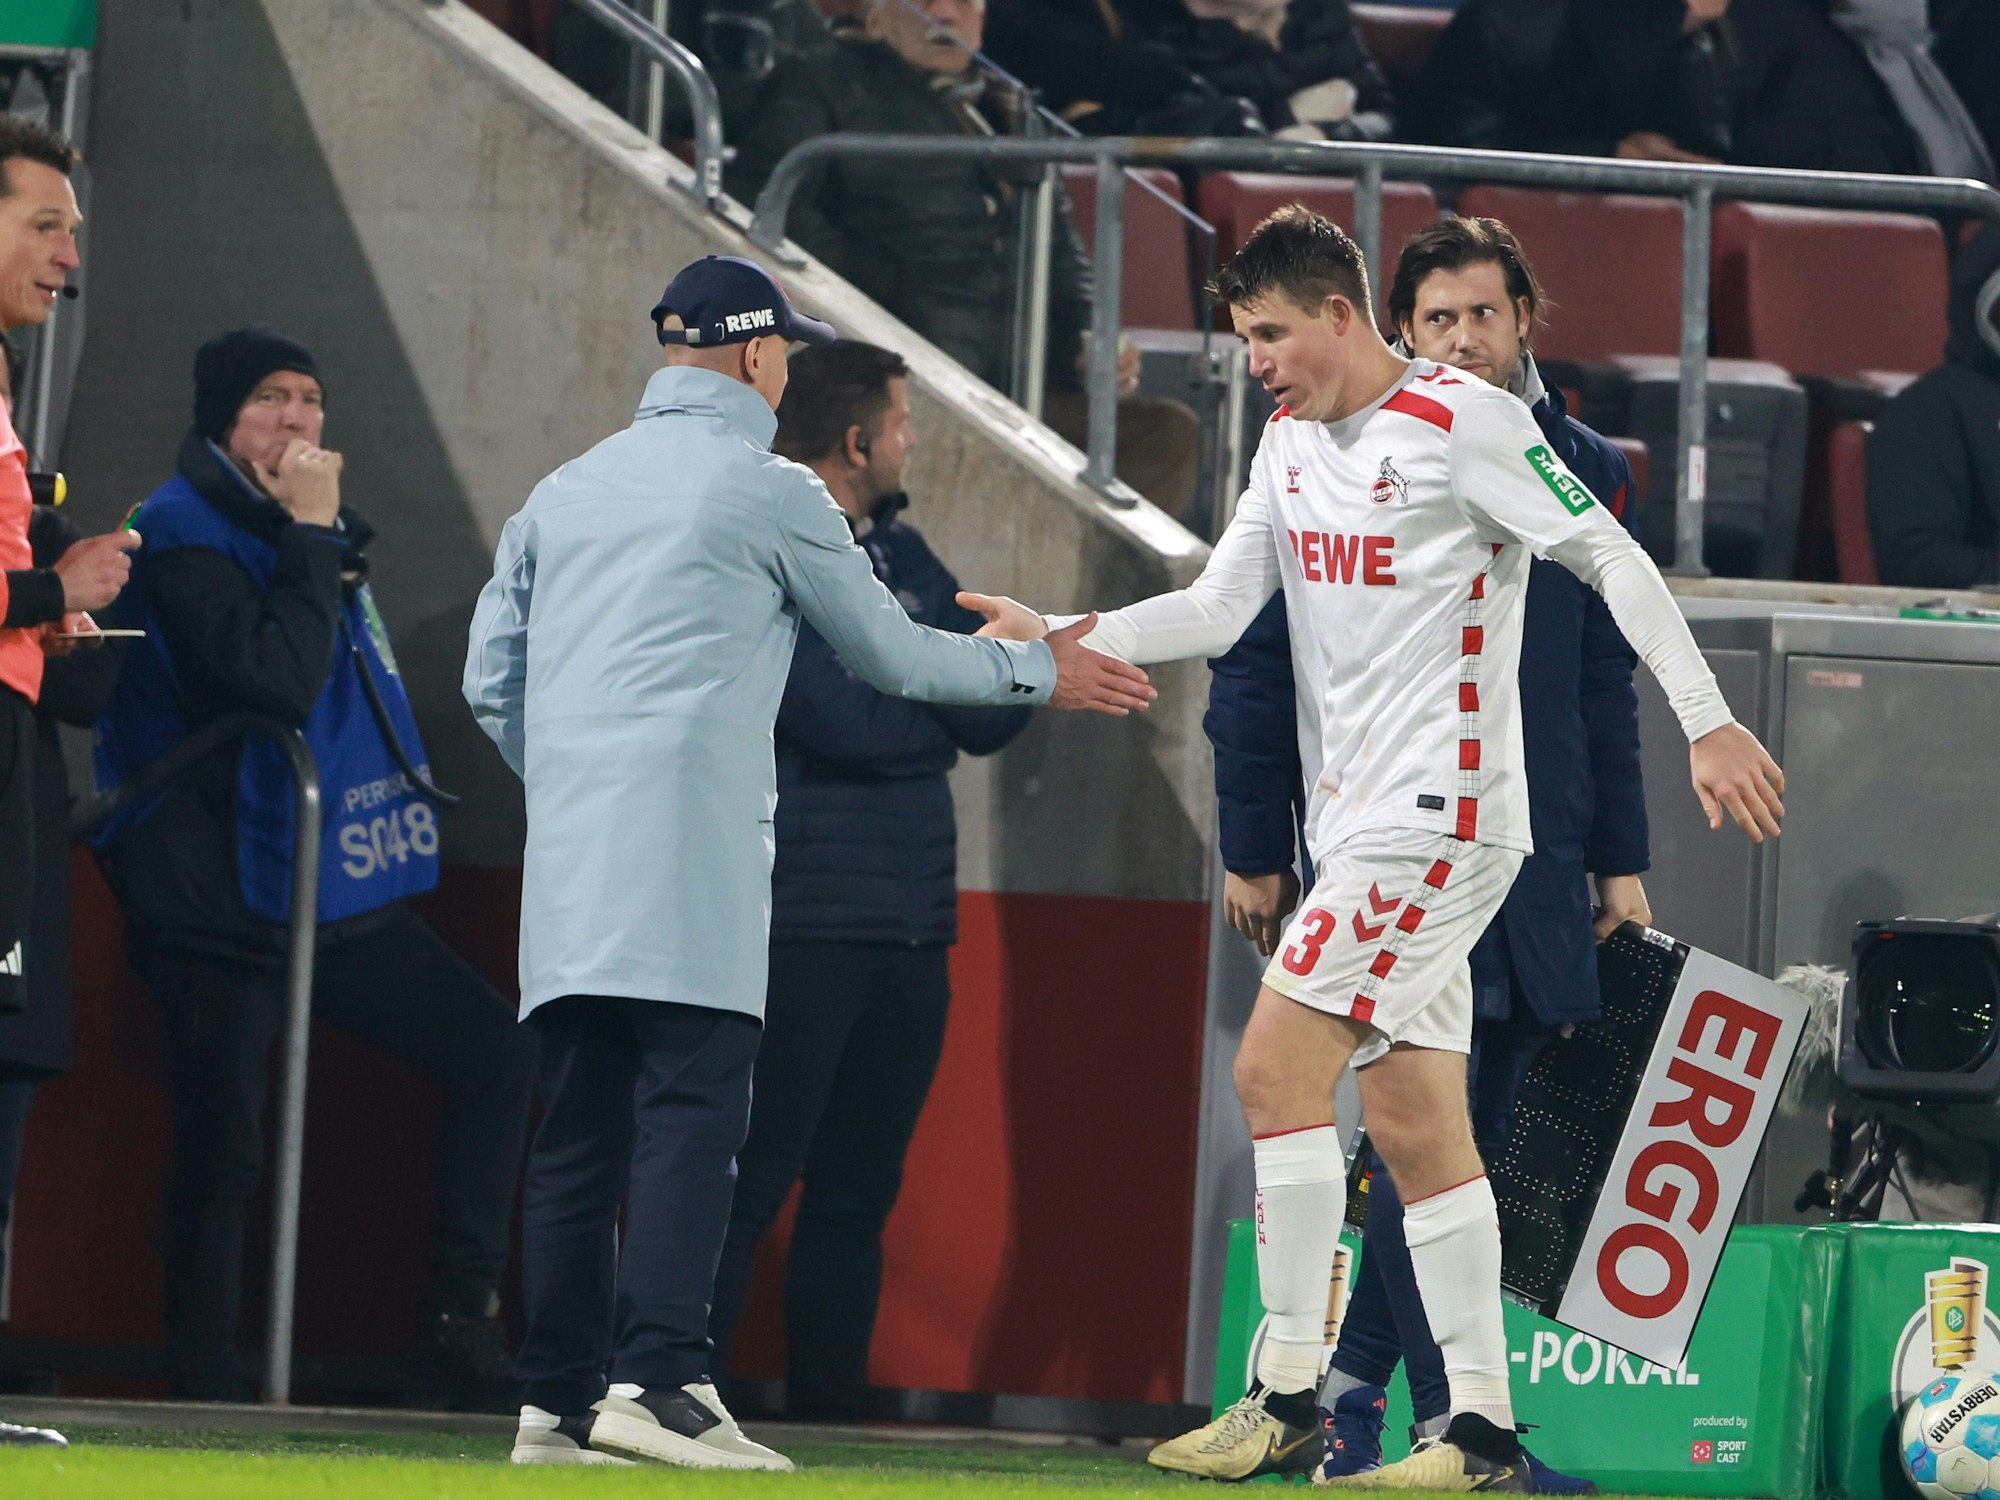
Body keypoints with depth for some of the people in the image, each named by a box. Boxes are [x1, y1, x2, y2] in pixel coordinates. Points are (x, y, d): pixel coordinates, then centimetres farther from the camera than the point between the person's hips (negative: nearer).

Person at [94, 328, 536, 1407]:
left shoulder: (305, 527, 15)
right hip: (226, 903, -8)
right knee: (222, 1152, -6)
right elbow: (279, 680, -25)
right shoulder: (182, 535, -12)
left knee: (495, 1056, 2)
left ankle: (461, 1321, 3)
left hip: (341, 895, 8)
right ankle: (203, 1389, 1)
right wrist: (310, 538, -19)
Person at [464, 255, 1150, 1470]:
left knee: (579, 1129, 7)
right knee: (690, 1114, -11)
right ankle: (656, 1381, -22)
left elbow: (492, 681, 18)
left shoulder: (567, 491, 19)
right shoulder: (769, 491, 1)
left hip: (569, 866, 6)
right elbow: (890, 655, 9)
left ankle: (561, 1397, 5)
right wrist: (1040, 672, 22)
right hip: (691, 857, -6)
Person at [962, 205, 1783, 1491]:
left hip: (1439, 813, -9)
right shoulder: (1294, 439, 14)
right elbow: (1219, 609, 12)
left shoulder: (1467, 424, -11)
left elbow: (1613, 559, -9)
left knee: (1277, 1070, -14)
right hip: (1358, 822, 9)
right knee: (1413, 1121, 6)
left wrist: (1707, 722, -12)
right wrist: (1055, 639, 0)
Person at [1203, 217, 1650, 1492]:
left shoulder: (1583, 471, 12)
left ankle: (1349, 1387, 17)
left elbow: (1606, 680, 19)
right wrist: (1256, 852, 1)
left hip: (1533, 858, 5)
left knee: (1466, 1139, 7)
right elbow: (1254, 660, 3)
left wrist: (1619, 857, 15)